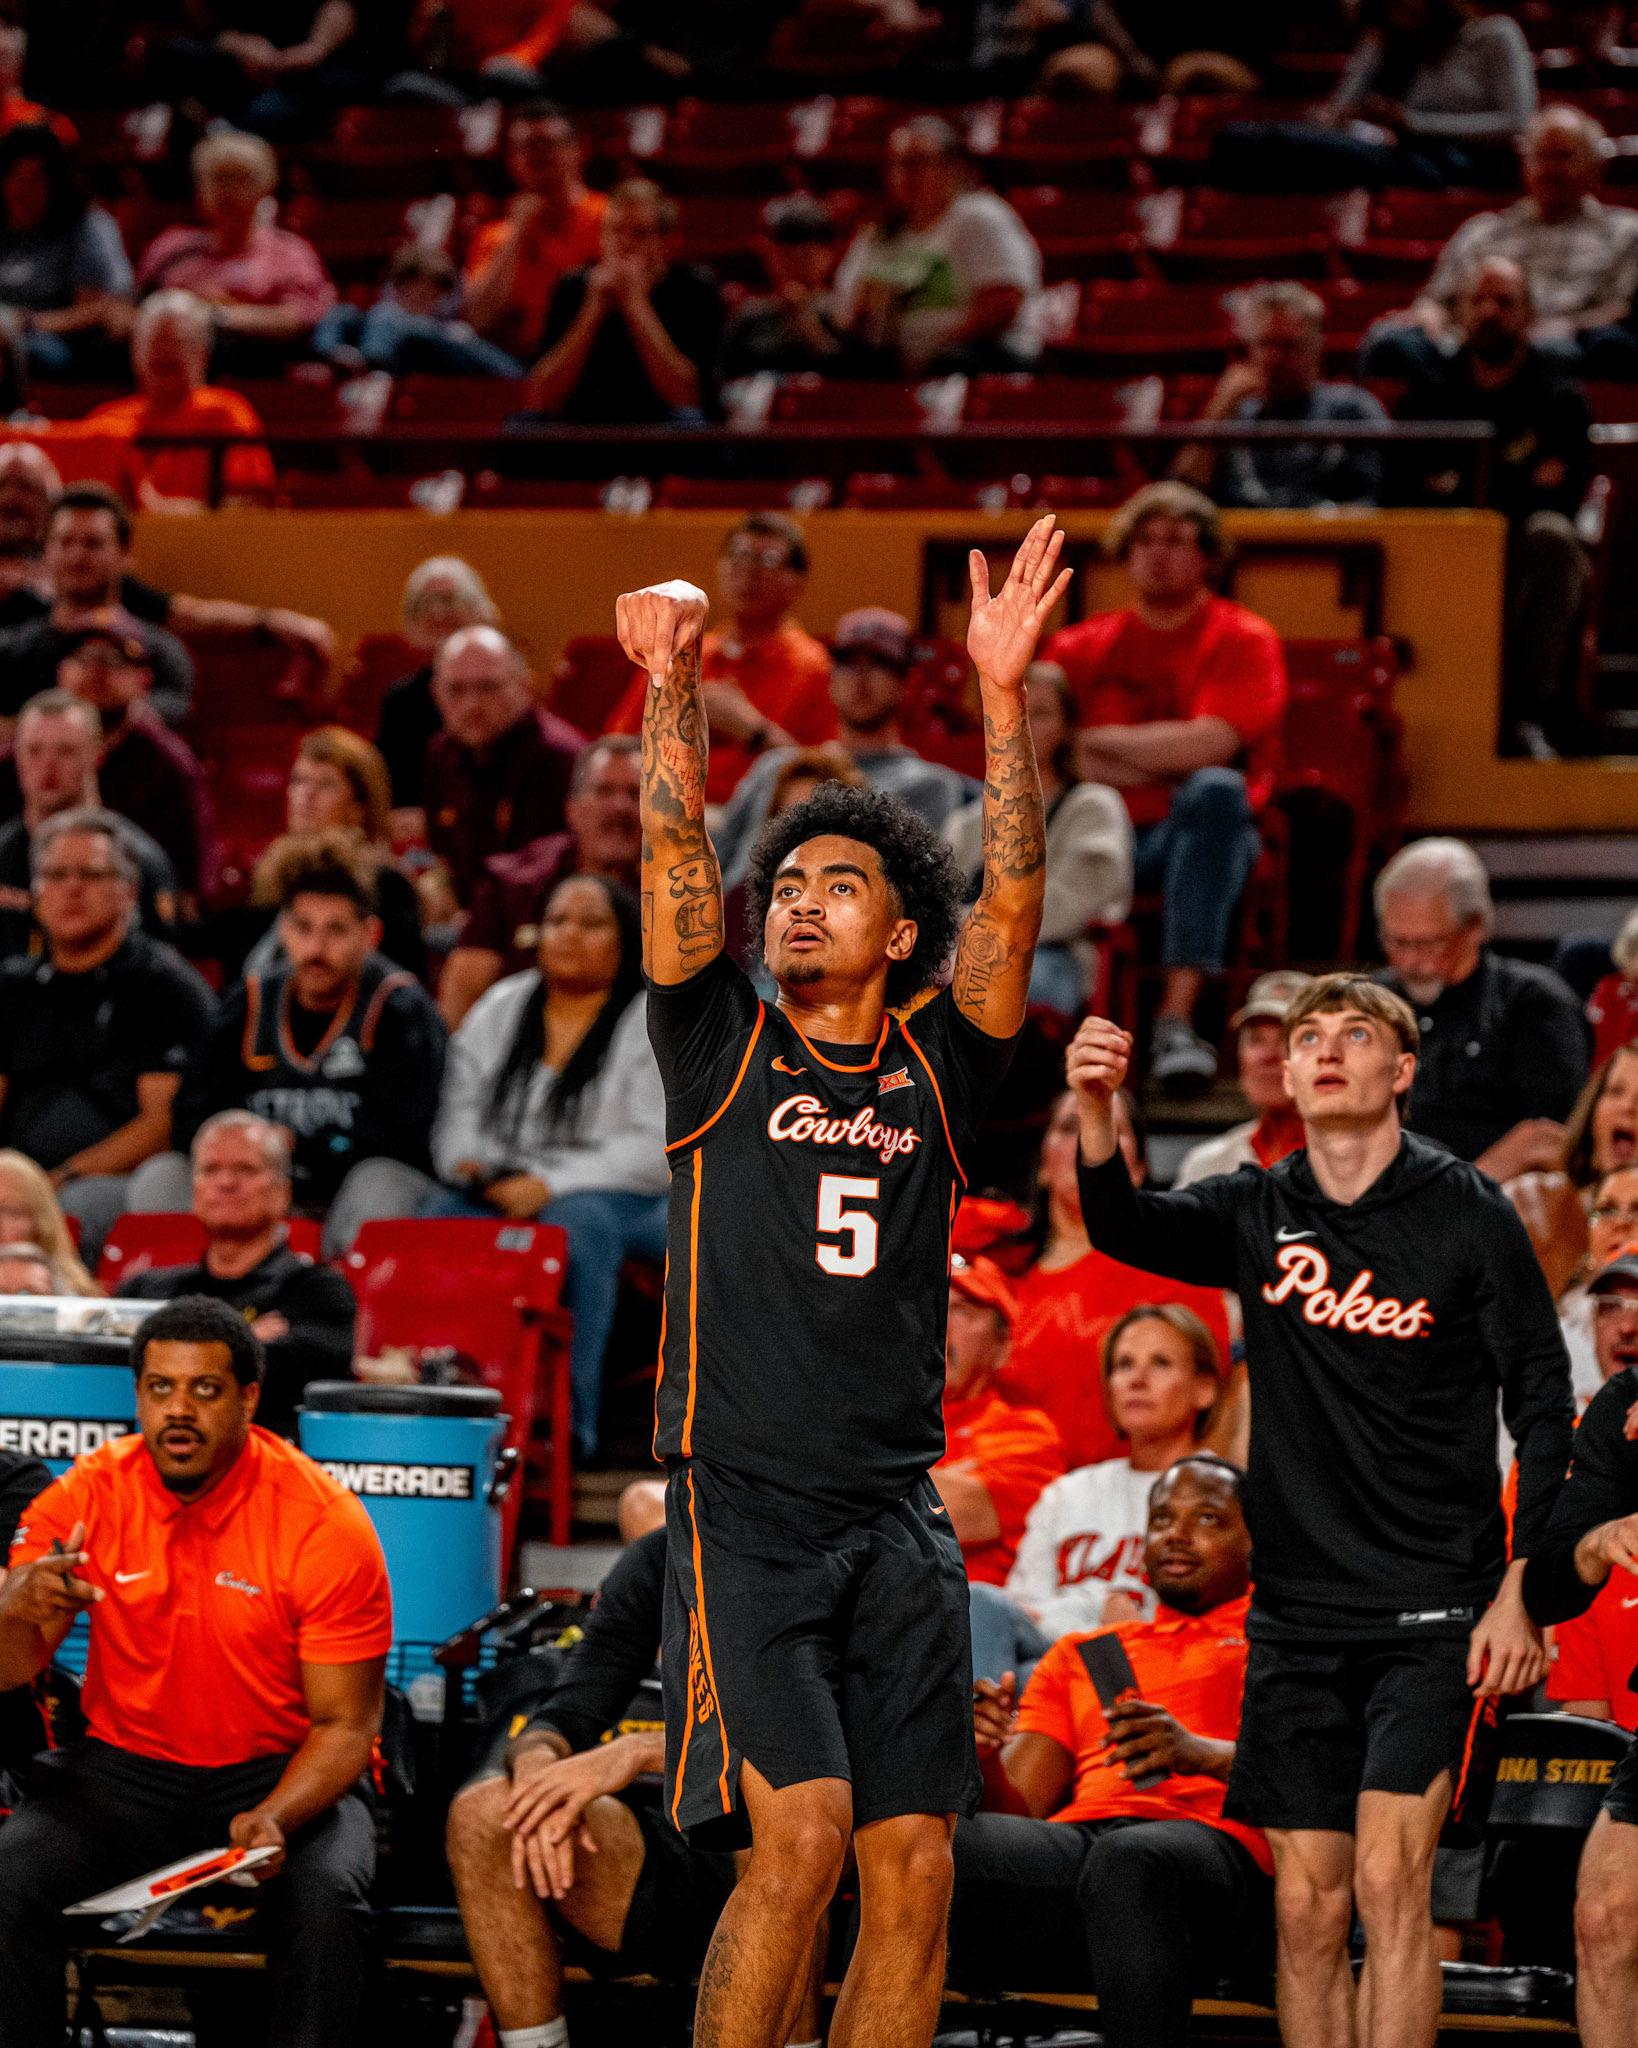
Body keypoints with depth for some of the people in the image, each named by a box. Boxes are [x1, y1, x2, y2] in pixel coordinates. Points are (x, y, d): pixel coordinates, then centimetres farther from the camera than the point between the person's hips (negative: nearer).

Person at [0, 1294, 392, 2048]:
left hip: (280, 1773, -2)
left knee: (324, 1899, -33)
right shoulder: (89, 1495, -5)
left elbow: (344, 1723, -9)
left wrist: (276, 1818, -29)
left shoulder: (326, 1524, -12)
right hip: (126, 1765, 2)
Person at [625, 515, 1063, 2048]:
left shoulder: (934, 1071, 12)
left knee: (914, 1864, 0)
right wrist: (672, 694, -15)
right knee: (799, 1836, -17)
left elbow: (1011, 904, 0)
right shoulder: (725, 1052, 8)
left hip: (901, 1515, 3)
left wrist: (1003, 694, -9)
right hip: (747, 1502, -3)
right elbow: (674, 865, -3)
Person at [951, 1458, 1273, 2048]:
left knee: (1128, 1864, -43)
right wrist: (985, 1761, 0)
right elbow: (1017, 1811, 25)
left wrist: (1203, 1754, -16)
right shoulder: (1078, 1656, 36)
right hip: (1072, 1840, 4)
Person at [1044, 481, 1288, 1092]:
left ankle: (1177, 1018, -45)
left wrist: (1098, 740, -5)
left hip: (1194, 837, -2)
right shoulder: (1082, 647, 14)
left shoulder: (1243, 641, 5)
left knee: (1215, 790, -38)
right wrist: (1159, 763, -8)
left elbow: (1206, 747, -12)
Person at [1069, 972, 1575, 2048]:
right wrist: (1097, 1110, -33)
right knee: (1308, 1906, 4)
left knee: (1390, 1879, -15)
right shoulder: (1257, 1214, 7)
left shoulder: (1468, 1213, -2)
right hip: (1297, 1614, 4)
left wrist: (1519, 1588, -8)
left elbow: (1541, 1401, -1)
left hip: (1430, 1613, -4)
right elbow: (1127, 1227, -12)